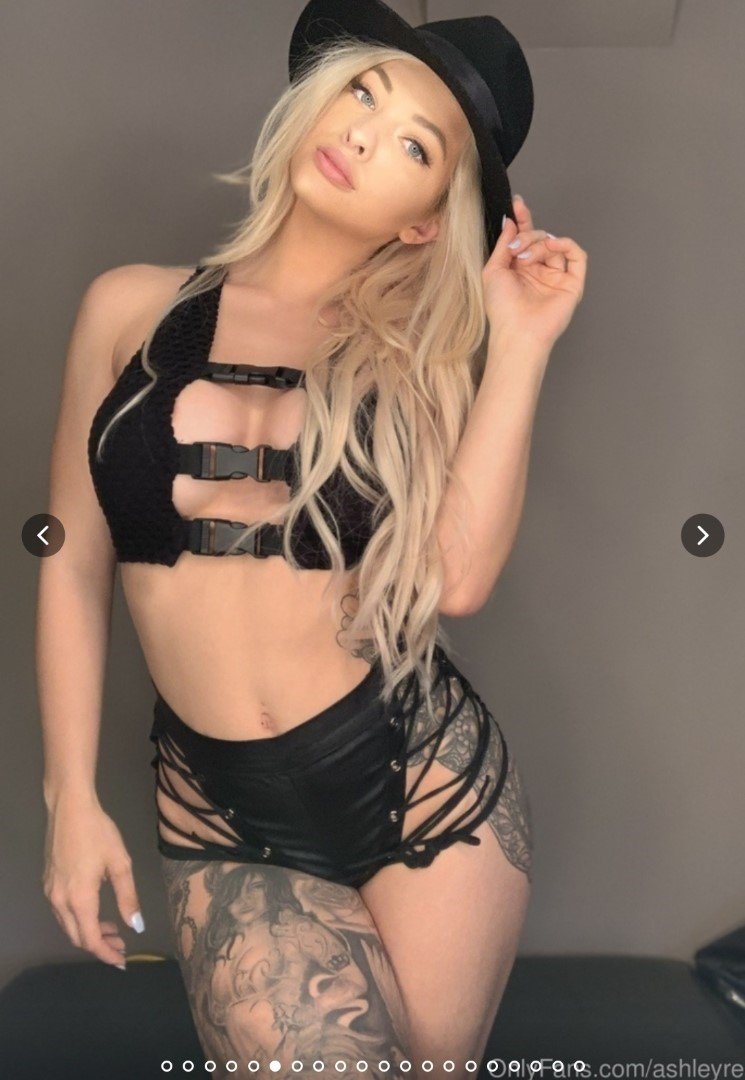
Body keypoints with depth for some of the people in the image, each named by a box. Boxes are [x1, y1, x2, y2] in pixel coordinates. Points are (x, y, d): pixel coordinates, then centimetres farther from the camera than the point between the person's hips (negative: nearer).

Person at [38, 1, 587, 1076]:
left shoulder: (419, 355, 1)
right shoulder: (134, 309, 2)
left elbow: (456, 578, -15)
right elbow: (73, 564, 5)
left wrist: (521, 346, -14)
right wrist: (71, 796, 3)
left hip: (426, 782, 1)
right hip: (221, 814, 0)